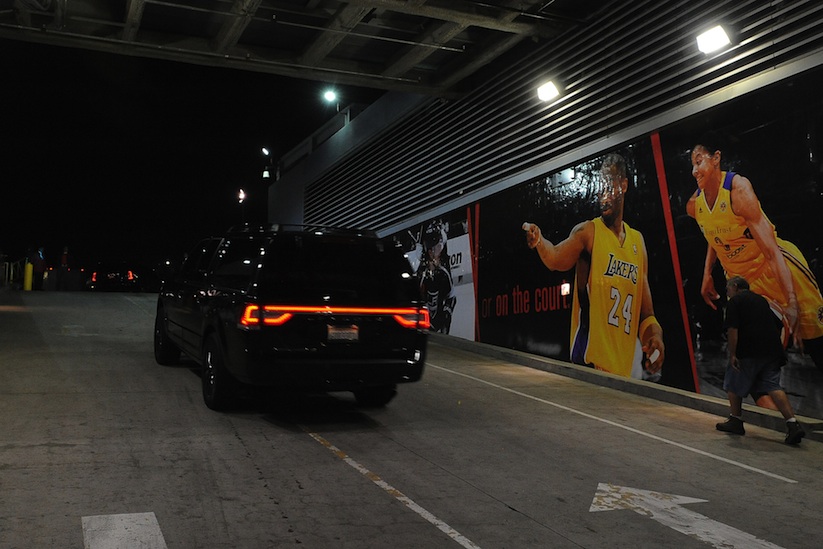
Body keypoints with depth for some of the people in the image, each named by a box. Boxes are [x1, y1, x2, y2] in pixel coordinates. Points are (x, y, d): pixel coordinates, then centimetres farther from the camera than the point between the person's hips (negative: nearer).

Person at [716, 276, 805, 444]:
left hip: (748, 352, -6)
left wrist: (732, 354, -13)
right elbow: (776, 326, 25)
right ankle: (793, 423, -12)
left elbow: (732, 330, -13)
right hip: (772, 351, 6)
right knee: (773, 386, 2)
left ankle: (736, 421, 18)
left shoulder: (735, 301, -2)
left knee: (734, 385, 11)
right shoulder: (761, 300, 21)